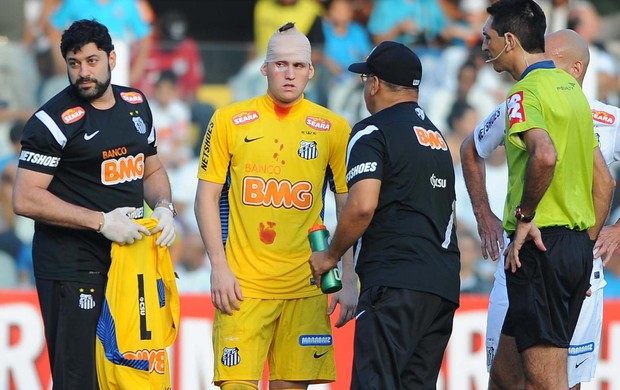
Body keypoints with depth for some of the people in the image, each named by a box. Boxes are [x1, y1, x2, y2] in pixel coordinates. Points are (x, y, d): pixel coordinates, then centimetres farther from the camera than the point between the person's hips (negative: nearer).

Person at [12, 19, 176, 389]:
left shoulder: (136, 105, 10)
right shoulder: (54, 120, -12)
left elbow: (152, 170, 22)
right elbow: (25, 199, -17)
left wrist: (163, 207, -1)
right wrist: (102, 221, -20)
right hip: (71, 264, -7)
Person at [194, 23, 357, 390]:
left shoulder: (334, 128, 5)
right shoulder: (229, 120, 3)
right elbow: (207, 197, 5)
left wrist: (349, 280, 1)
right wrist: (219, 266, -4)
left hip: (306, 287, 1)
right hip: (244, 284, -1)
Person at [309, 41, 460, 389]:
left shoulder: (372, 132, -3)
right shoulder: (437, 136, 23)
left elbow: (362, 206, -15)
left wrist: (331, 255, -2)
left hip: (396, 281, -8)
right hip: (444, 284, 8)